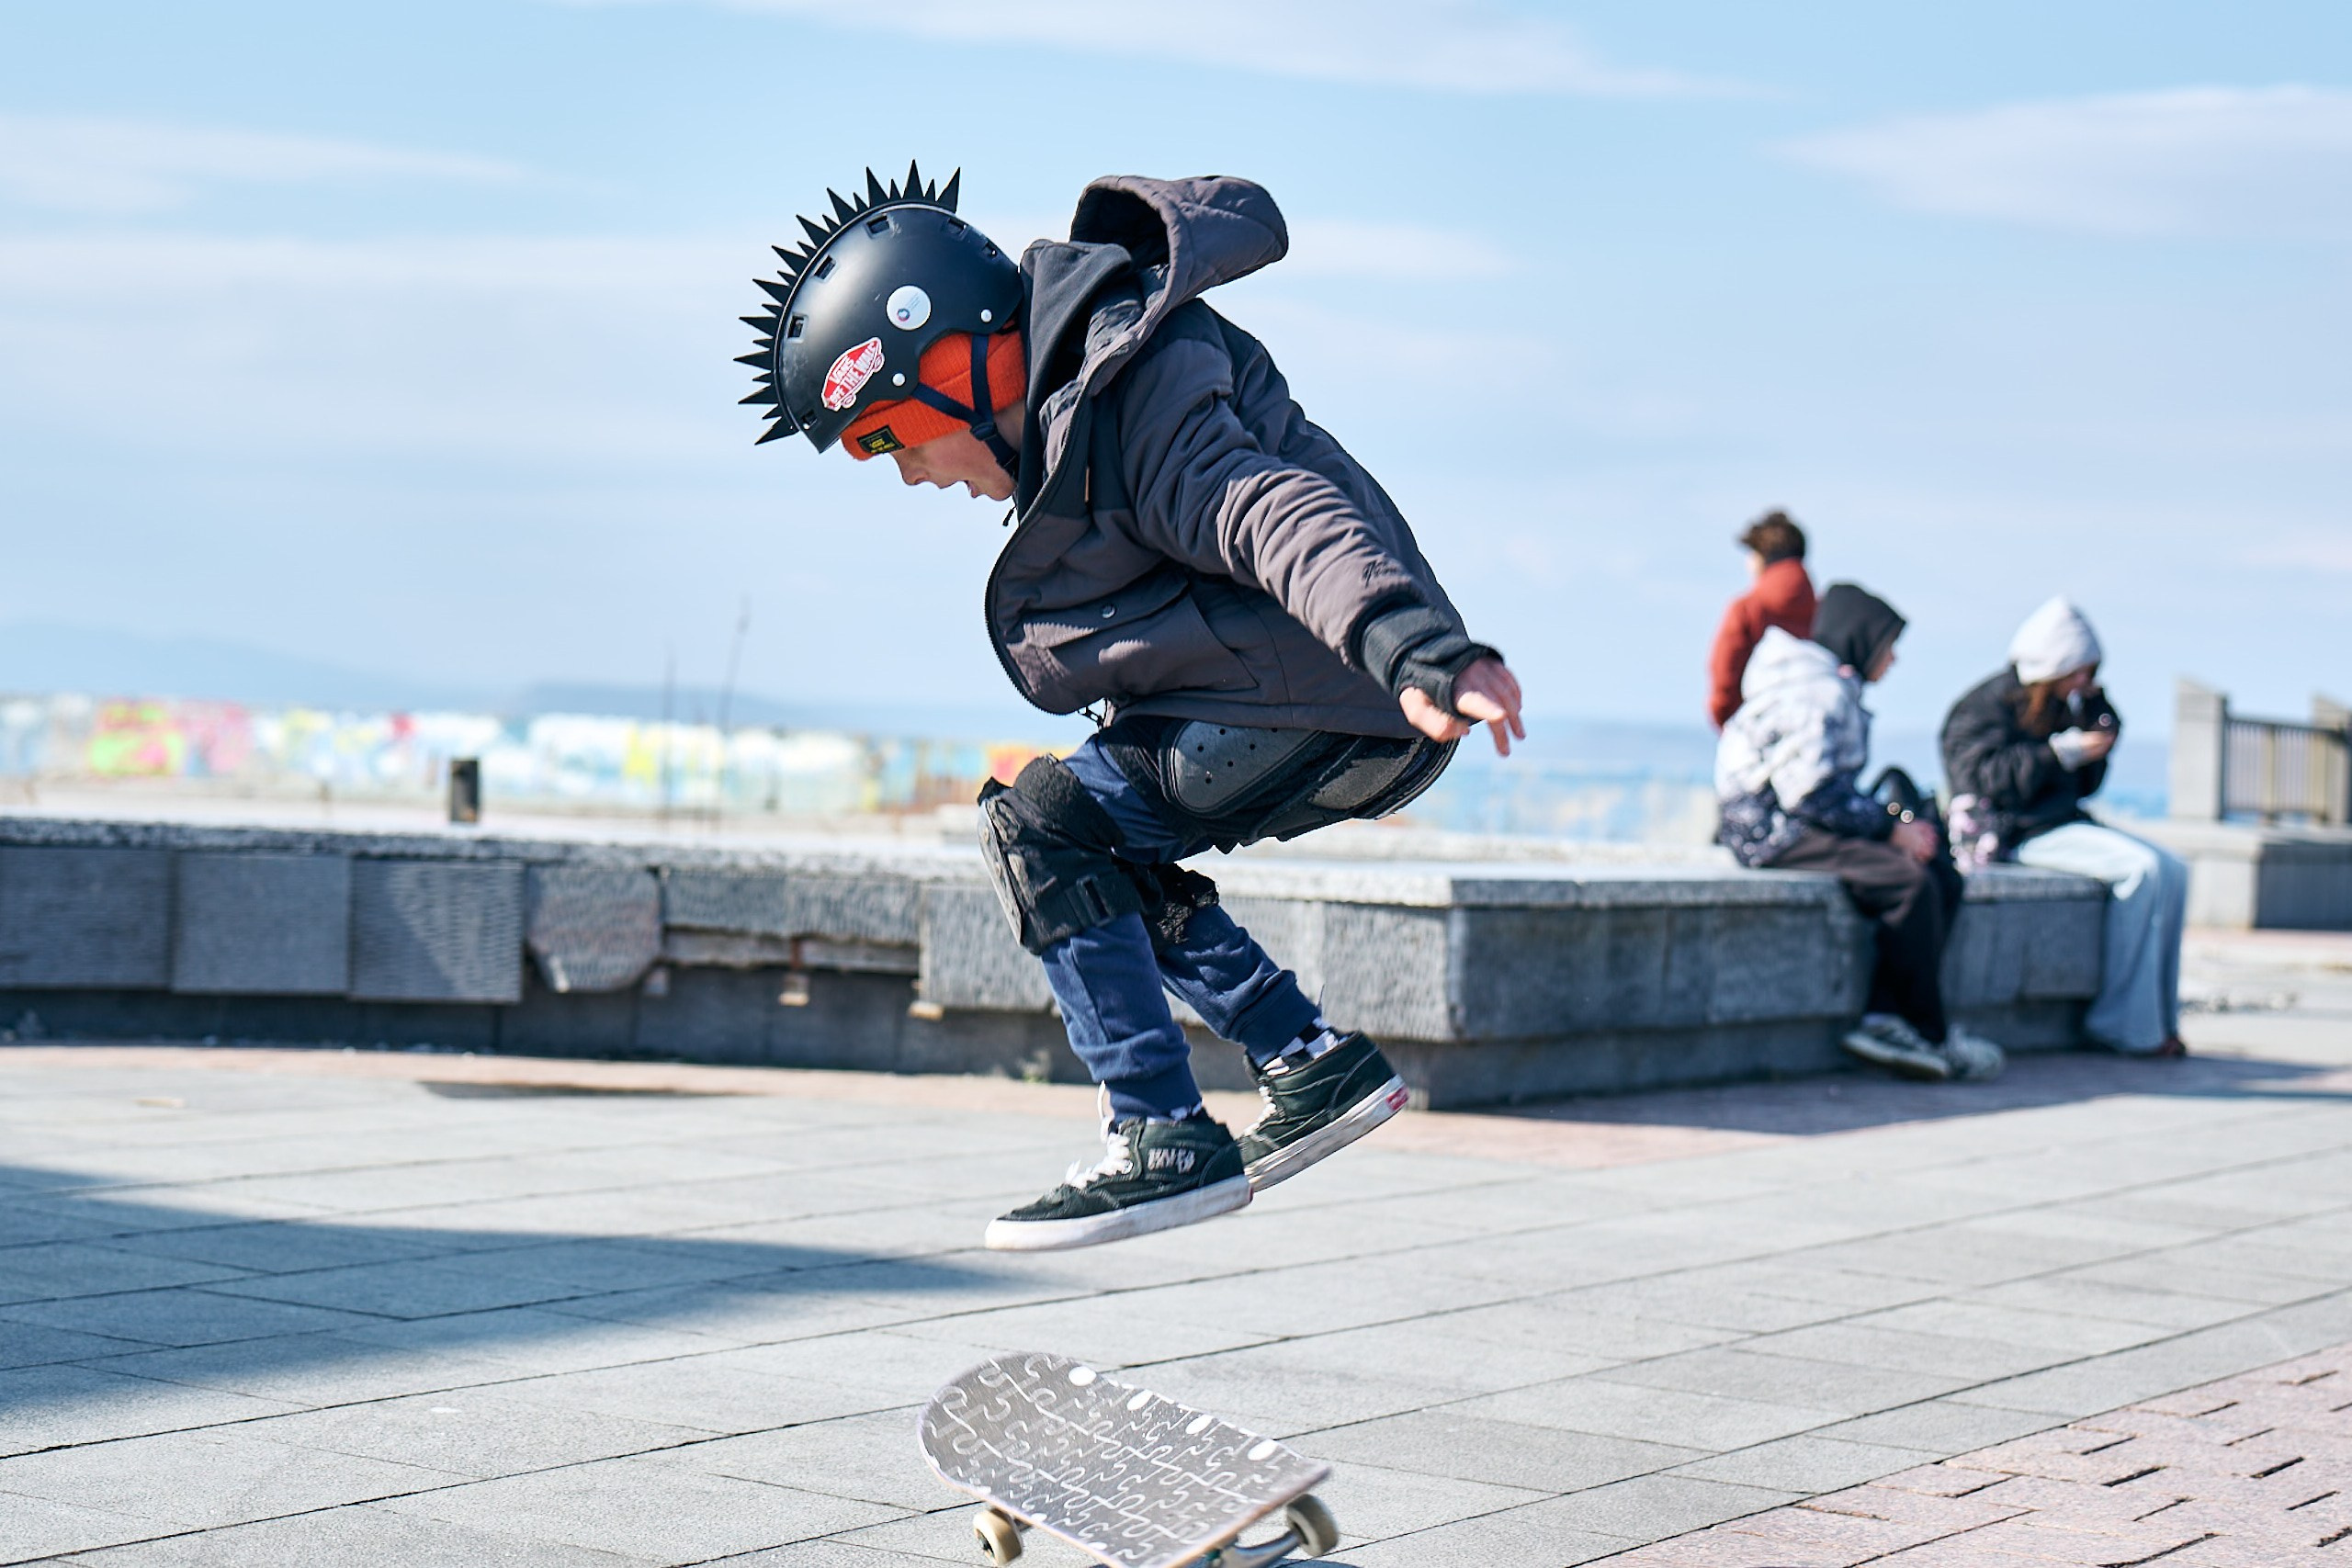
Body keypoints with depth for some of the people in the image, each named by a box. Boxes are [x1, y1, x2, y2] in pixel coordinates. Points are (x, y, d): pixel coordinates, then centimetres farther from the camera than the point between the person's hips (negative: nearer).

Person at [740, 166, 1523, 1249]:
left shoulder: (1123, 419, -22)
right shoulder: (1065, 403, 9)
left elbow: (1290, 518, -36)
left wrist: (1425, 657, -51)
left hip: (1344, 713, -10)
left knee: (1040, 827, -12)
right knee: (1095, 849, 18)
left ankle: (1167, 1142, -10)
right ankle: (1312, 1064, 17)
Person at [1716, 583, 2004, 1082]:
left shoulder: (1838, 690, 19)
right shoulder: (1815, 693, -15)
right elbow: (1811, 793, -23)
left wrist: (1892, 821, 3)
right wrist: (1889, 827, -16)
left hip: (1805, 825, 11)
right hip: (1776, 831, -11)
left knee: (1944, 875, -3)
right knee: (1911, 881, -26)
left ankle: (1884, 1018, -12)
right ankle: (1929, 1035, -15)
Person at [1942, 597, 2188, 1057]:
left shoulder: (2066, 706, 20)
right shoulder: (1991, 704, -3)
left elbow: (2084, 786, 21)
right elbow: (1990, 778, -18)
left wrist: (2099, 739, 5)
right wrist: (2063, 751, -21)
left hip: (2062, 823, 9)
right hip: (2013, 833, -9)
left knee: (2172, 871, -7)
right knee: (2142, 867, -25)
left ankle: (2159, 1017, -8)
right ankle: (2125, 1025, -23)